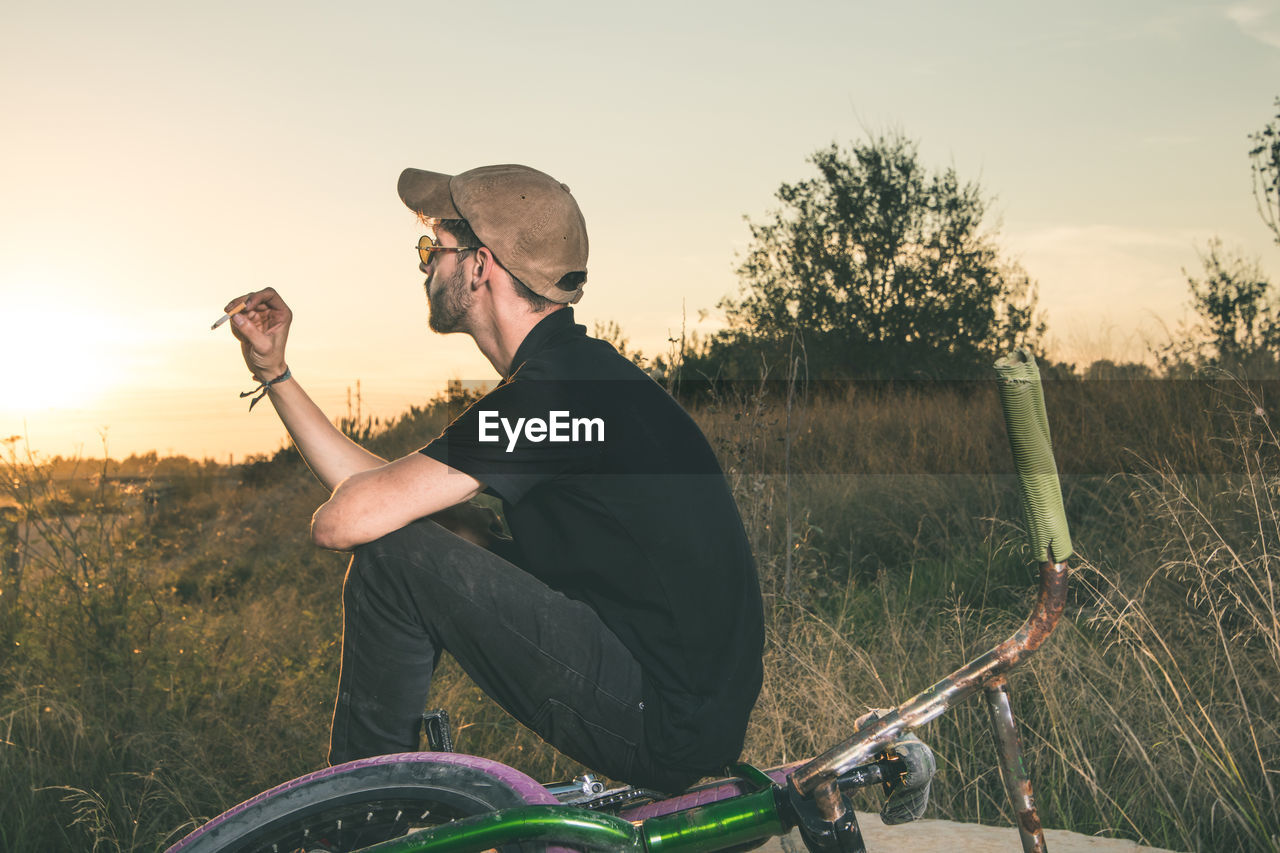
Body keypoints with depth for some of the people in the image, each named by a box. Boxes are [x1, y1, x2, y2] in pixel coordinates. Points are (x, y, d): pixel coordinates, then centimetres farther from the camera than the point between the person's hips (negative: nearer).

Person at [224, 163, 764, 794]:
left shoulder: (561, 389, -19)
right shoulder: (576, 374, 13)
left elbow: (343, 520, -23)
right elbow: (378, 490, 14)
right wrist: (272, 370, 17)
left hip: (665, 731, -10)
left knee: (393, 558, -14)